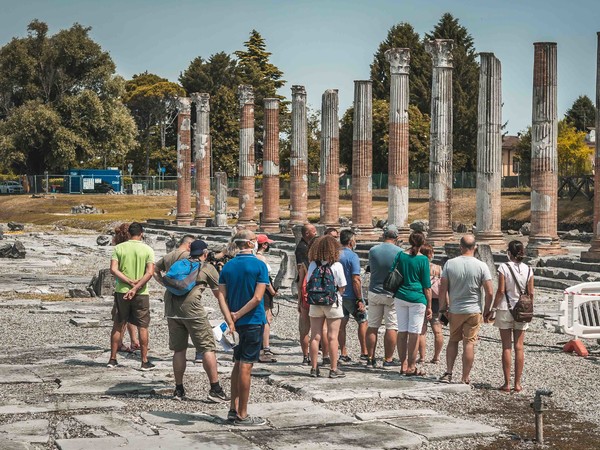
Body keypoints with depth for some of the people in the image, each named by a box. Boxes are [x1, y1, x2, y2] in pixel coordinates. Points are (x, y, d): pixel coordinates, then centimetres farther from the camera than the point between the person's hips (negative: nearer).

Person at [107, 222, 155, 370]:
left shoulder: (119, 248, 1)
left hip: (121, 291, 2)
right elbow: (150, 272, -12)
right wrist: (136, 287, -14)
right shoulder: (147, 250, -3)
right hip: (141, 293, -1)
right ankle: (145, 361, 7)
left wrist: (130, 281, -11)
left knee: (118, 326, 13)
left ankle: (112, 359, 16)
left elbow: (113, 269, -8)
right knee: (142, 327, 6)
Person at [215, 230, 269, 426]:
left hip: (236, 323, 6)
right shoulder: (259, 265, -9)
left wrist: (230, 321, -9)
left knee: (238, 365, 16)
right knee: (245, 367, -4)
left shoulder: (227, 266, 6)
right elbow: (257, 297, -16)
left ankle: (234, 409, 19)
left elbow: (221, 297, -2)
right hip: (253, 321, -5)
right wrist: (237, 315, -10)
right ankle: (242, 415, 0)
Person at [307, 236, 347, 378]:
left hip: (315, 303, 3)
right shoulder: (336, 266, -11)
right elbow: (342, 287, -8)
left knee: (315, 337, 8)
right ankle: (334, 369, 3)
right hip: (332, 303, -3)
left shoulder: (313, 265, -2)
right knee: (332, 337, 1)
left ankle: (314, 368, 12)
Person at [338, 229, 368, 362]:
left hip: (338, 295, 6)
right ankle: (364, 352, 7)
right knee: (363, 322, 8)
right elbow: (356, 280, -20)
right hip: (351, 296, -6)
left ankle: (343, 354, 11)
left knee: (342, 324, 9)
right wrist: (360, 300, -16)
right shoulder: (352, 256, -16)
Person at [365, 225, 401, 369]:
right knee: (391, 327, 4)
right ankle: (388, 359, 5)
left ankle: (370, 358, 11)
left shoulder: (373, 250, -4)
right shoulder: (400, 252, -10)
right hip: (392, 294, -2)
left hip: (374, 292, 3)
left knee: (372, 326, 9)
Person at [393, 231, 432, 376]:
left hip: (400, 297, 4)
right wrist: (429, 306, 1)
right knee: (414, 333, 0)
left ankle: (403, 365, 15)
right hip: (417, 298, -4)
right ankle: (411, 367, 3)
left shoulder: (400, 255, 4)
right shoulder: (423, 259, -7)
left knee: (402, 332, 9)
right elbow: (426, 286, -4)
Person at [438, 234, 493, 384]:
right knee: (469, 343, 3)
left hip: (454, 310, 2)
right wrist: (487, 310, 5)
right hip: (473, 310, -2)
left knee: (453, 341, 17)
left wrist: (443, 308, 8)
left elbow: (442, 289, -3)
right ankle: (465, 378, 6)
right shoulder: (481, 266, -8)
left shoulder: (450, 264, -4)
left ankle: (448, 372, 8)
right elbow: (489, 292, -9)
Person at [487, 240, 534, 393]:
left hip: (505, 310, -3)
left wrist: (493, 310, -4)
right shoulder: (528, 269, 0)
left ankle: (507, 383, 3)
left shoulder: (504, 267, -10)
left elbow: (501, 291, -12)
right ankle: (517, 383, 8)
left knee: (506, 347, 2)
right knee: (519, 347, 6)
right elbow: (530, 293, 2)